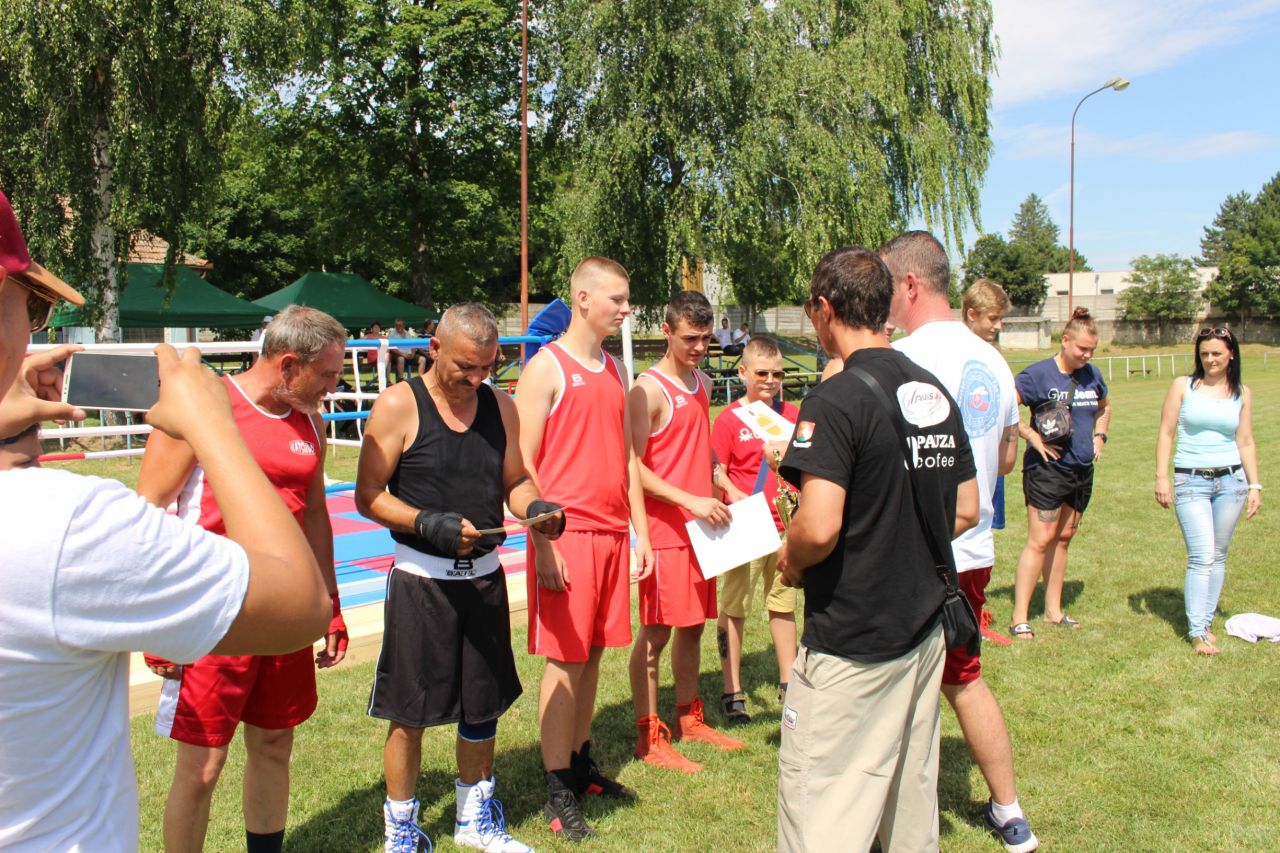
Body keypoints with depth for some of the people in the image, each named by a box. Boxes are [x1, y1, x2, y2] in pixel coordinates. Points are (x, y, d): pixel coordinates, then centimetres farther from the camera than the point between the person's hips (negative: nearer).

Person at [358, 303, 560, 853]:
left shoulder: (501, 406, 6)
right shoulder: (398, 406, -9)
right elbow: (368, 497, -10)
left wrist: (537, 510, -10)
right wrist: (431, 525, -23)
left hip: (484, 575, 5)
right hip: (421, 578, -5)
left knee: (483, 704, 15)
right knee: (411, 711, 4)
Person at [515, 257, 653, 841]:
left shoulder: (615, 372, 15)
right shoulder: (546, 367, -7)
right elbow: (523, 464, -10)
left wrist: (640, 534, 13)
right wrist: (542, 543, -15)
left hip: (613, 534, 7)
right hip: (567, 533, -6)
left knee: (592, 654, 14)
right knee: (565, 660, -1)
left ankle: (581, 764, 28)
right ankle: (559, 793, 11)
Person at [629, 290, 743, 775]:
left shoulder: (702, 384, 13)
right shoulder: (649, 389, -12)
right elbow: (632, 466, -16)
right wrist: (690, 501, -22)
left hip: (701, 526, 8)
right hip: (664, 529, -8)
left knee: (694, 625, 15)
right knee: (656, 632, -1)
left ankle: (689, 719, 29)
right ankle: (649, 738, 9)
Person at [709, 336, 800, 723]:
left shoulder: (791, 414, 7)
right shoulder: (729, 418, -7)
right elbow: (717, 473, -9)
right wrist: (740, 501, -22)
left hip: (785, 524, 5)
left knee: (784, 604, 17)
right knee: (734, 610, 3)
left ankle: (788, 681, 32)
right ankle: (732, 692, 14)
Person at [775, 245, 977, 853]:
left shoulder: (835, 399, -18)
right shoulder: (936, 394, 6)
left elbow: (819, 527, -26)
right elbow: (966, 512, 12)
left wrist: (790, 562, -7)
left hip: (850, 646, -8)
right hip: (924, 629, 8)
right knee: (911, 792, 21)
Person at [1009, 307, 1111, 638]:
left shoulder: (1092, 375, 8)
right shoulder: (1039, 374, -12)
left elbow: (1104, 407, 27)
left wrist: (1099, 436, 12)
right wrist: (1031, 436, -19)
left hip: (1082, 471, 7)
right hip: (1047, 470, -7)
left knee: (1063, 538, 14)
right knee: (1040, 540, -8)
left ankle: (1053, 610, 25)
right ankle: (1019, 618, -3)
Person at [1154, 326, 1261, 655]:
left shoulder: (1241, 393, 8)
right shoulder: (1183, 386, 1)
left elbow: (1246, 442, 11)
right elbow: (1165, 433, 0)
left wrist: (1254, 485, 7)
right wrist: (1161, 477, -6)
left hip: (1231, 480, 3)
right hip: (1191, 482, -3)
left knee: (1218, 556, 8)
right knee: (1202, 557, -10)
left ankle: (1206, 620, 19)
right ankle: (1197, 632, -6)